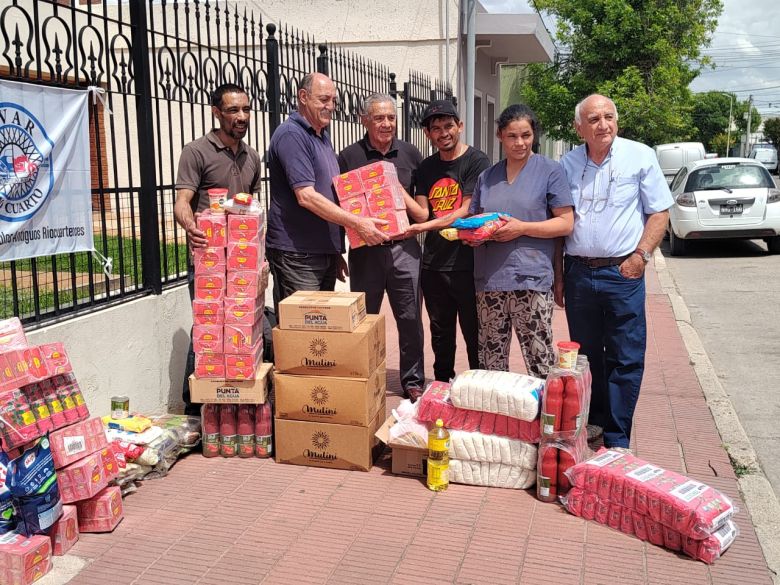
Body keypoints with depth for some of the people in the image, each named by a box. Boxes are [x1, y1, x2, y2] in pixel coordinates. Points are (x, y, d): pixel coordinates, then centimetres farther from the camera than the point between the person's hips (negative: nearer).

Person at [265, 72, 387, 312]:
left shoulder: (323, 136, 17)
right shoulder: (291, 135, -13)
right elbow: (306, 197, -22)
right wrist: (358, 223, -22)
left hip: (326, 251, 9)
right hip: (297, 255, -9)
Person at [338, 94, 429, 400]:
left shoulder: (410, 153, 7)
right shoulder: (349, 157, 2)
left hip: (404, 247, 1)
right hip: (364, 249, -1)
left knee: (410, 318, 4)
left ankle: (413, 381, 18)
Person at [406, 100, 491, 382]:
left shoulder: (476, 161, -6)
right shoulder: (426, 168, 13)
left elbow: (466, 211, -14)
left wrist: (424, 227, -21)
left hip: (467, 263, -5)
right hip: (433, 263, 6)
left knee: (475, 335, 3)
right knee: (440, 333, 16)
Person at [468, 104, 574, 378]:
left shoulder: (550, 171, 3)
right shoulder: (487, 176, 17)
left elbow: (566, 223, -2)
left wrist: (522, 227, -14)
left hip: (530, 279, -4)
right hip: (489, 279, 5)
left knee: (540, 361, -3)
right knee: (491, 359, 11)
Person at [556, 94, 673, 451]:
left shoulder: (640, 156, -2)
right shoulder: (568, 163, 7)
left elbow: (659, 212, 0)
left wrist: (641, 255, -12)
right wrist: (558, 274, 8)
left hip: (622, 273, -3)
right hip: (578, 272, 3)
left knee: (626, 360, -1)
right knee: (586, 357, 12)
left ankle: (616, 441, 9)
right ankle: (590, 430, 26)